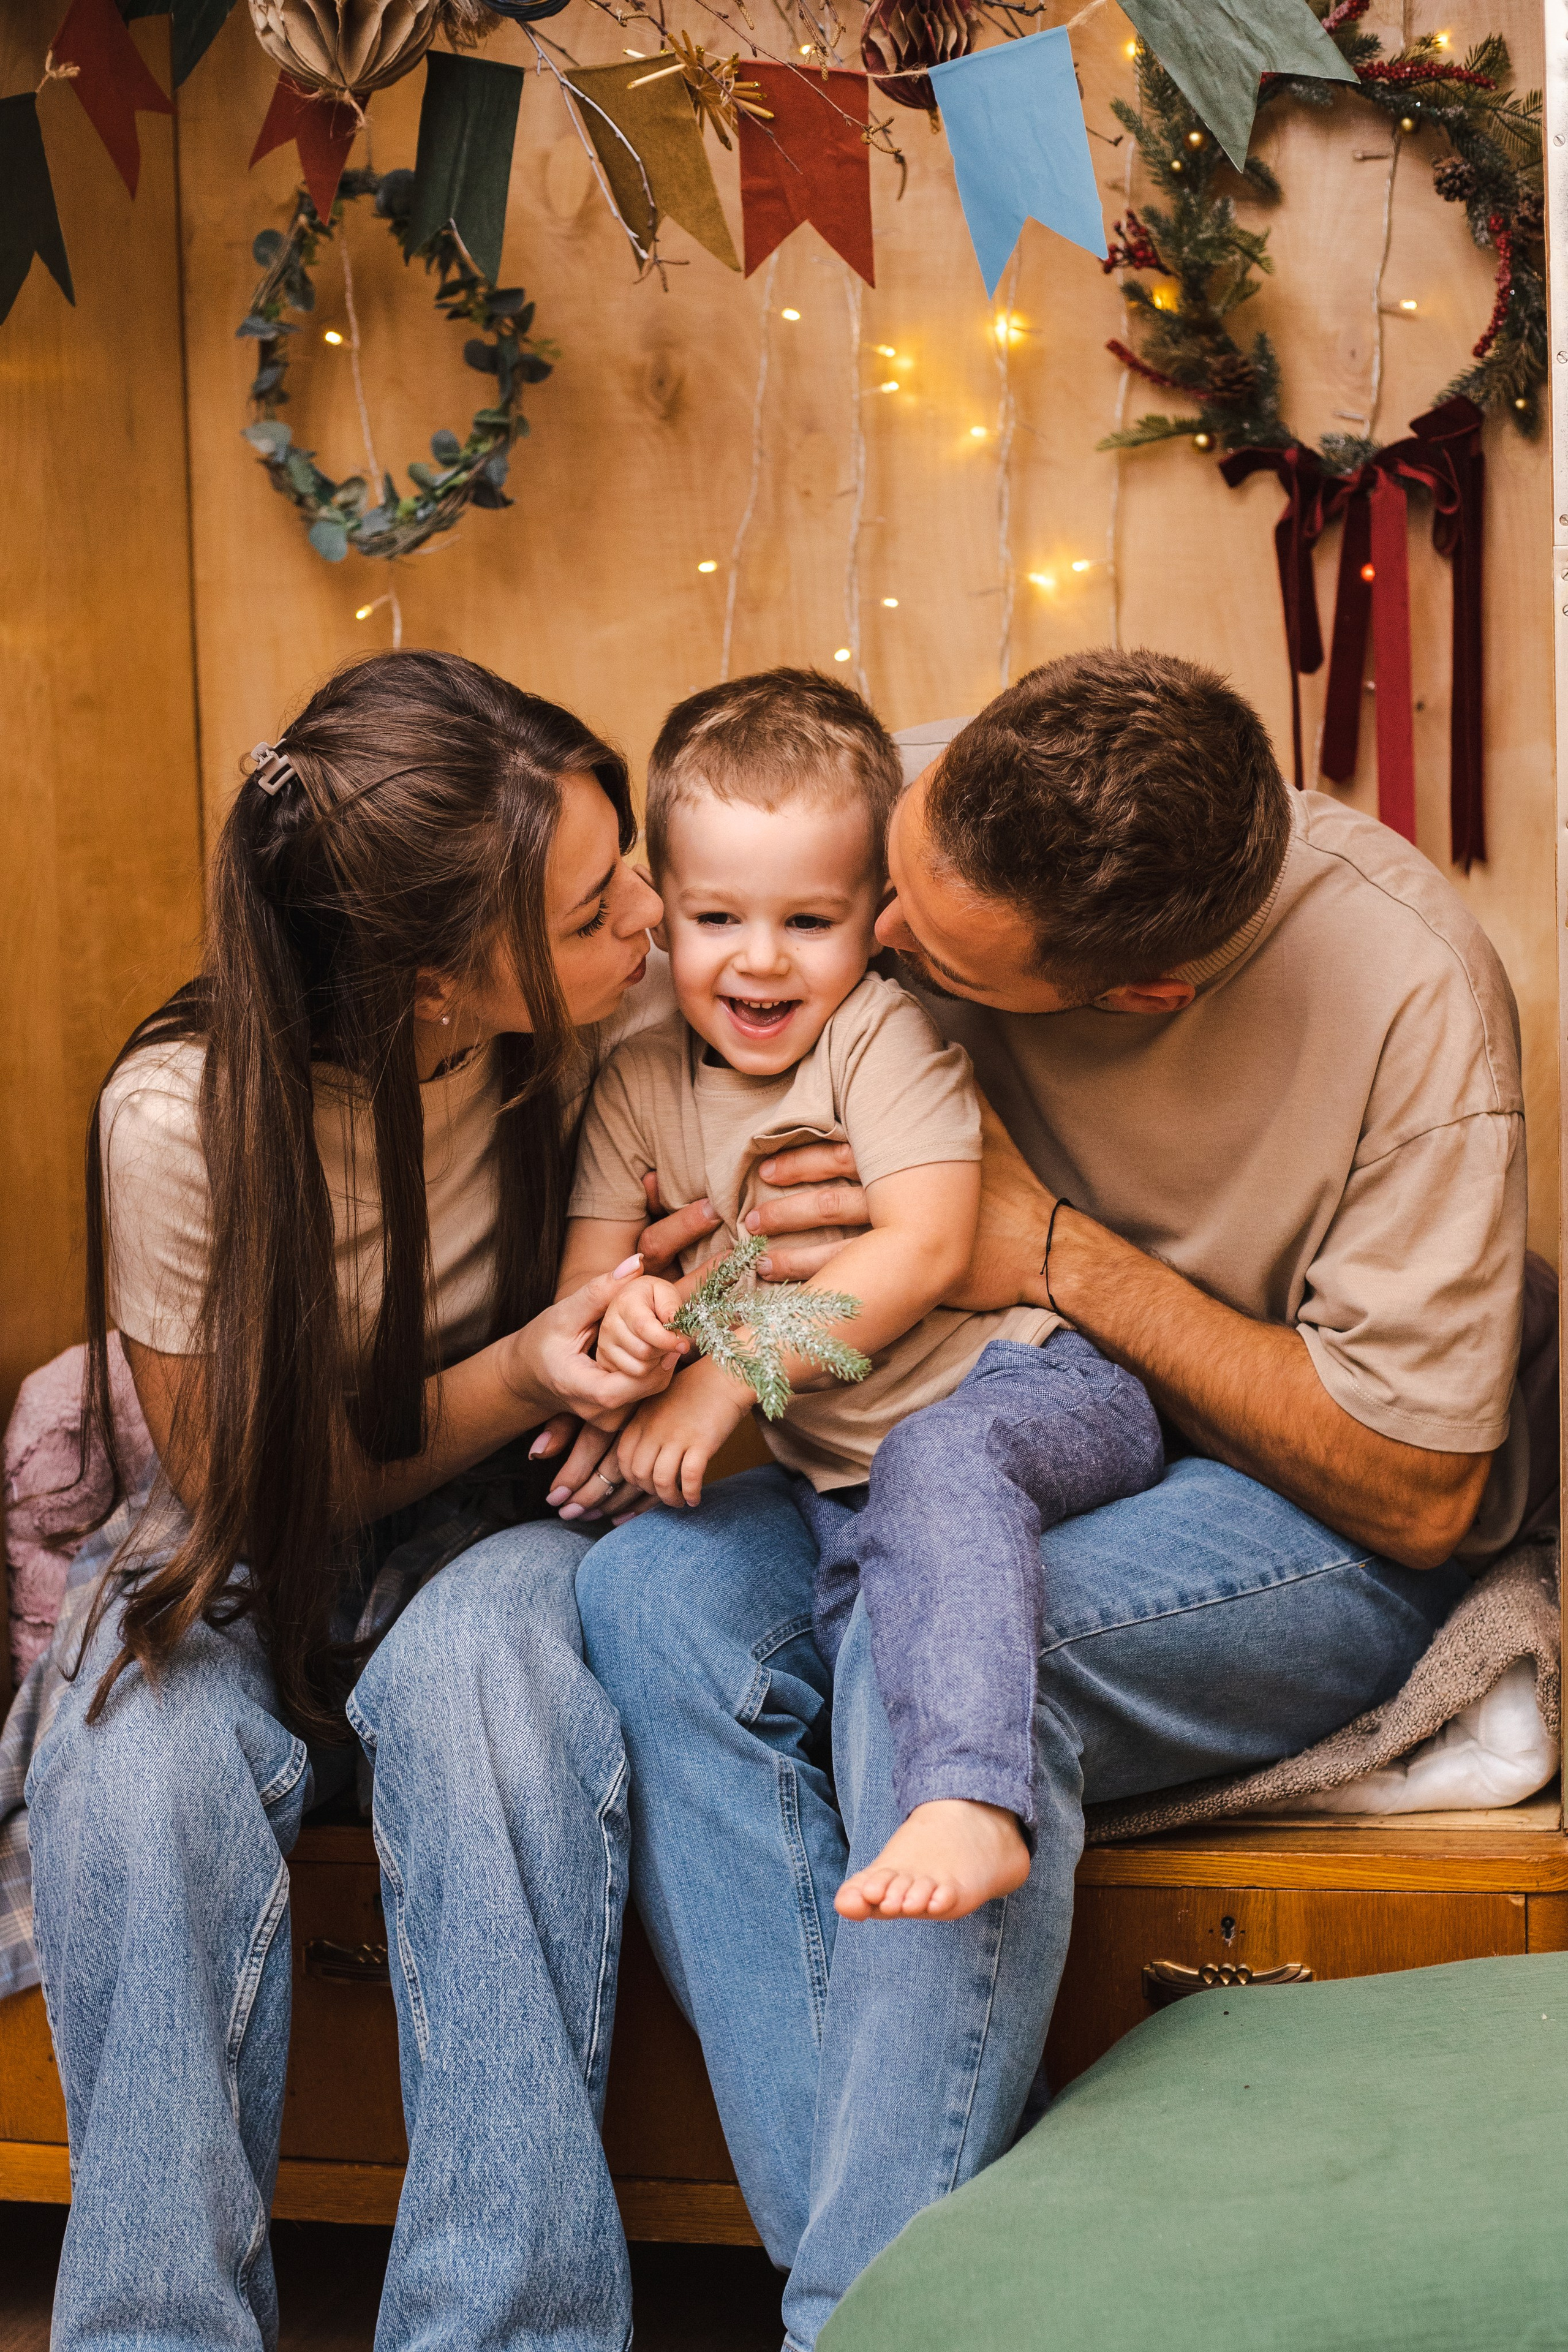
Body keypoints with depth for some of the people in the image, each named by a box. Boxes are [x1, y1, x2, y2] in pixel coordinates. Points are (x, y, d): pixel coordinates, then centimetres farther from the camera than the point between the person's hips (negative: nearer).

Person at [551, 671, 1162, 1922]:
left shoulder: (884, 1034, -11)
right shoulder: (641, 1082, 6)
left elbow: (924, 1252, -21)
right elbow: (587, 1271, 4)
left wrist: (730, 1373, -24)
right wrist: (622, 1313, -23)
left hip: (1028, 1385, -7)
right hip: (841, 1473, 7)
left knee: (938, 1459, -37)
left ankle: (969, 1803, -49)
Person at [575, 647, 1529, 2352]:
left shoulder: (1403, 989, -23)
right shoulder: (932, 829, -13)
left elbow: (1419, 1493, -16)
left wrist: (1063, 1255, -23)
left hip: (1316, 1526, -4)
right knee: (654, 1587, -26)